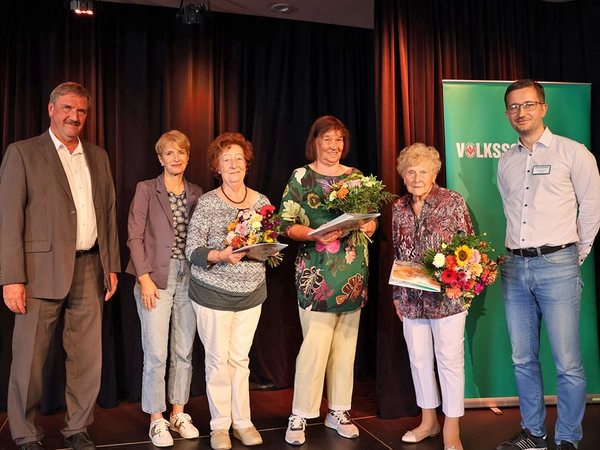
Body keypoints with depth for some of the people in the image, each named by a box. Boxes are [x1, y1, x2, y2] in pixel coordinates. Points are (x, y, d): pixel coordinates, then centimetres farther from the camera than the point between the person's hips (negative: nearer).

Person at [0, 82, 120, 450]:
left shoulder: (98, 157, 15)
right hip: (42, 272, -4)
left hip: (89, 270, 4)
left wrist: (112, 265, 11)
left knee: (88, 358, 10)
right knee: (30, 359, 5)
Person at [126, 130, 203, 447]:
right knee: (156, 353, -2)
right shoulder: (146, 189, 1)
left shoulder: (196, 194, 12)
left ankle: (178, 413, 23)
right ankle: (157, 420, 13)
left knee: (184, 351, 9)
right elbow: (134, 236, -4)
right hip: (156, 278, -4)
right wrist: (144, 278, -11)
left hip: (189, 278, 4)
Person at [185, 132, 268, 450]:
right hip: (213, 293, -3)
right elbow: (192, 251, -11)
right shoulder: (207, 203, -8)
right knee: (218, 359, 5)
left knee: (240, 358, 11)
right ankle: (220, 424, 21)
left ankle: (242, 421, 24)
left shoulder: (262, 202, 2)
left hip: (251, 292, 3)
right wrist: (220, 256, -28)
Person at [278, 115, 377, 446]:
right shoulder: (301, 177, 1)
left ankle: (338, 412, 25)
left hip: (353, 274, 5)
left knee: (346, 345, 10)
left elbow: (373, 218, 16)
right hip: (316, 274, -4)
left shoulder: (356, 177, 12)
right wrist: (315, 235, -21)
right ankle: (300, 416, 10)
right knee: (316, 346, -6)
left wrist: (369, 226, -6)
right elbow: (287, 225, -5)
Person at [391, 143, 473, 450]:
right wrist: (396, 295, 14)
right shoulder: (398, 208, 7)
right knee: (419, 358, 13)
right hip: (412, 298, 5)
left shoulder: (452, 202, -6)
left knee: (449, 359, 3)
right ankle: (428, 421, 30)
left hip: (446, 296, -4)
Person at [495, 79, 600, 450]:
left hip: (556, 266, -5)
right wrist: (518, 253, 14)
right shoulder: (505, 162, 13)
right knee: (523, 359, 11)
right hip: (515, 268, 5)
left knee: (568, 363, -3)